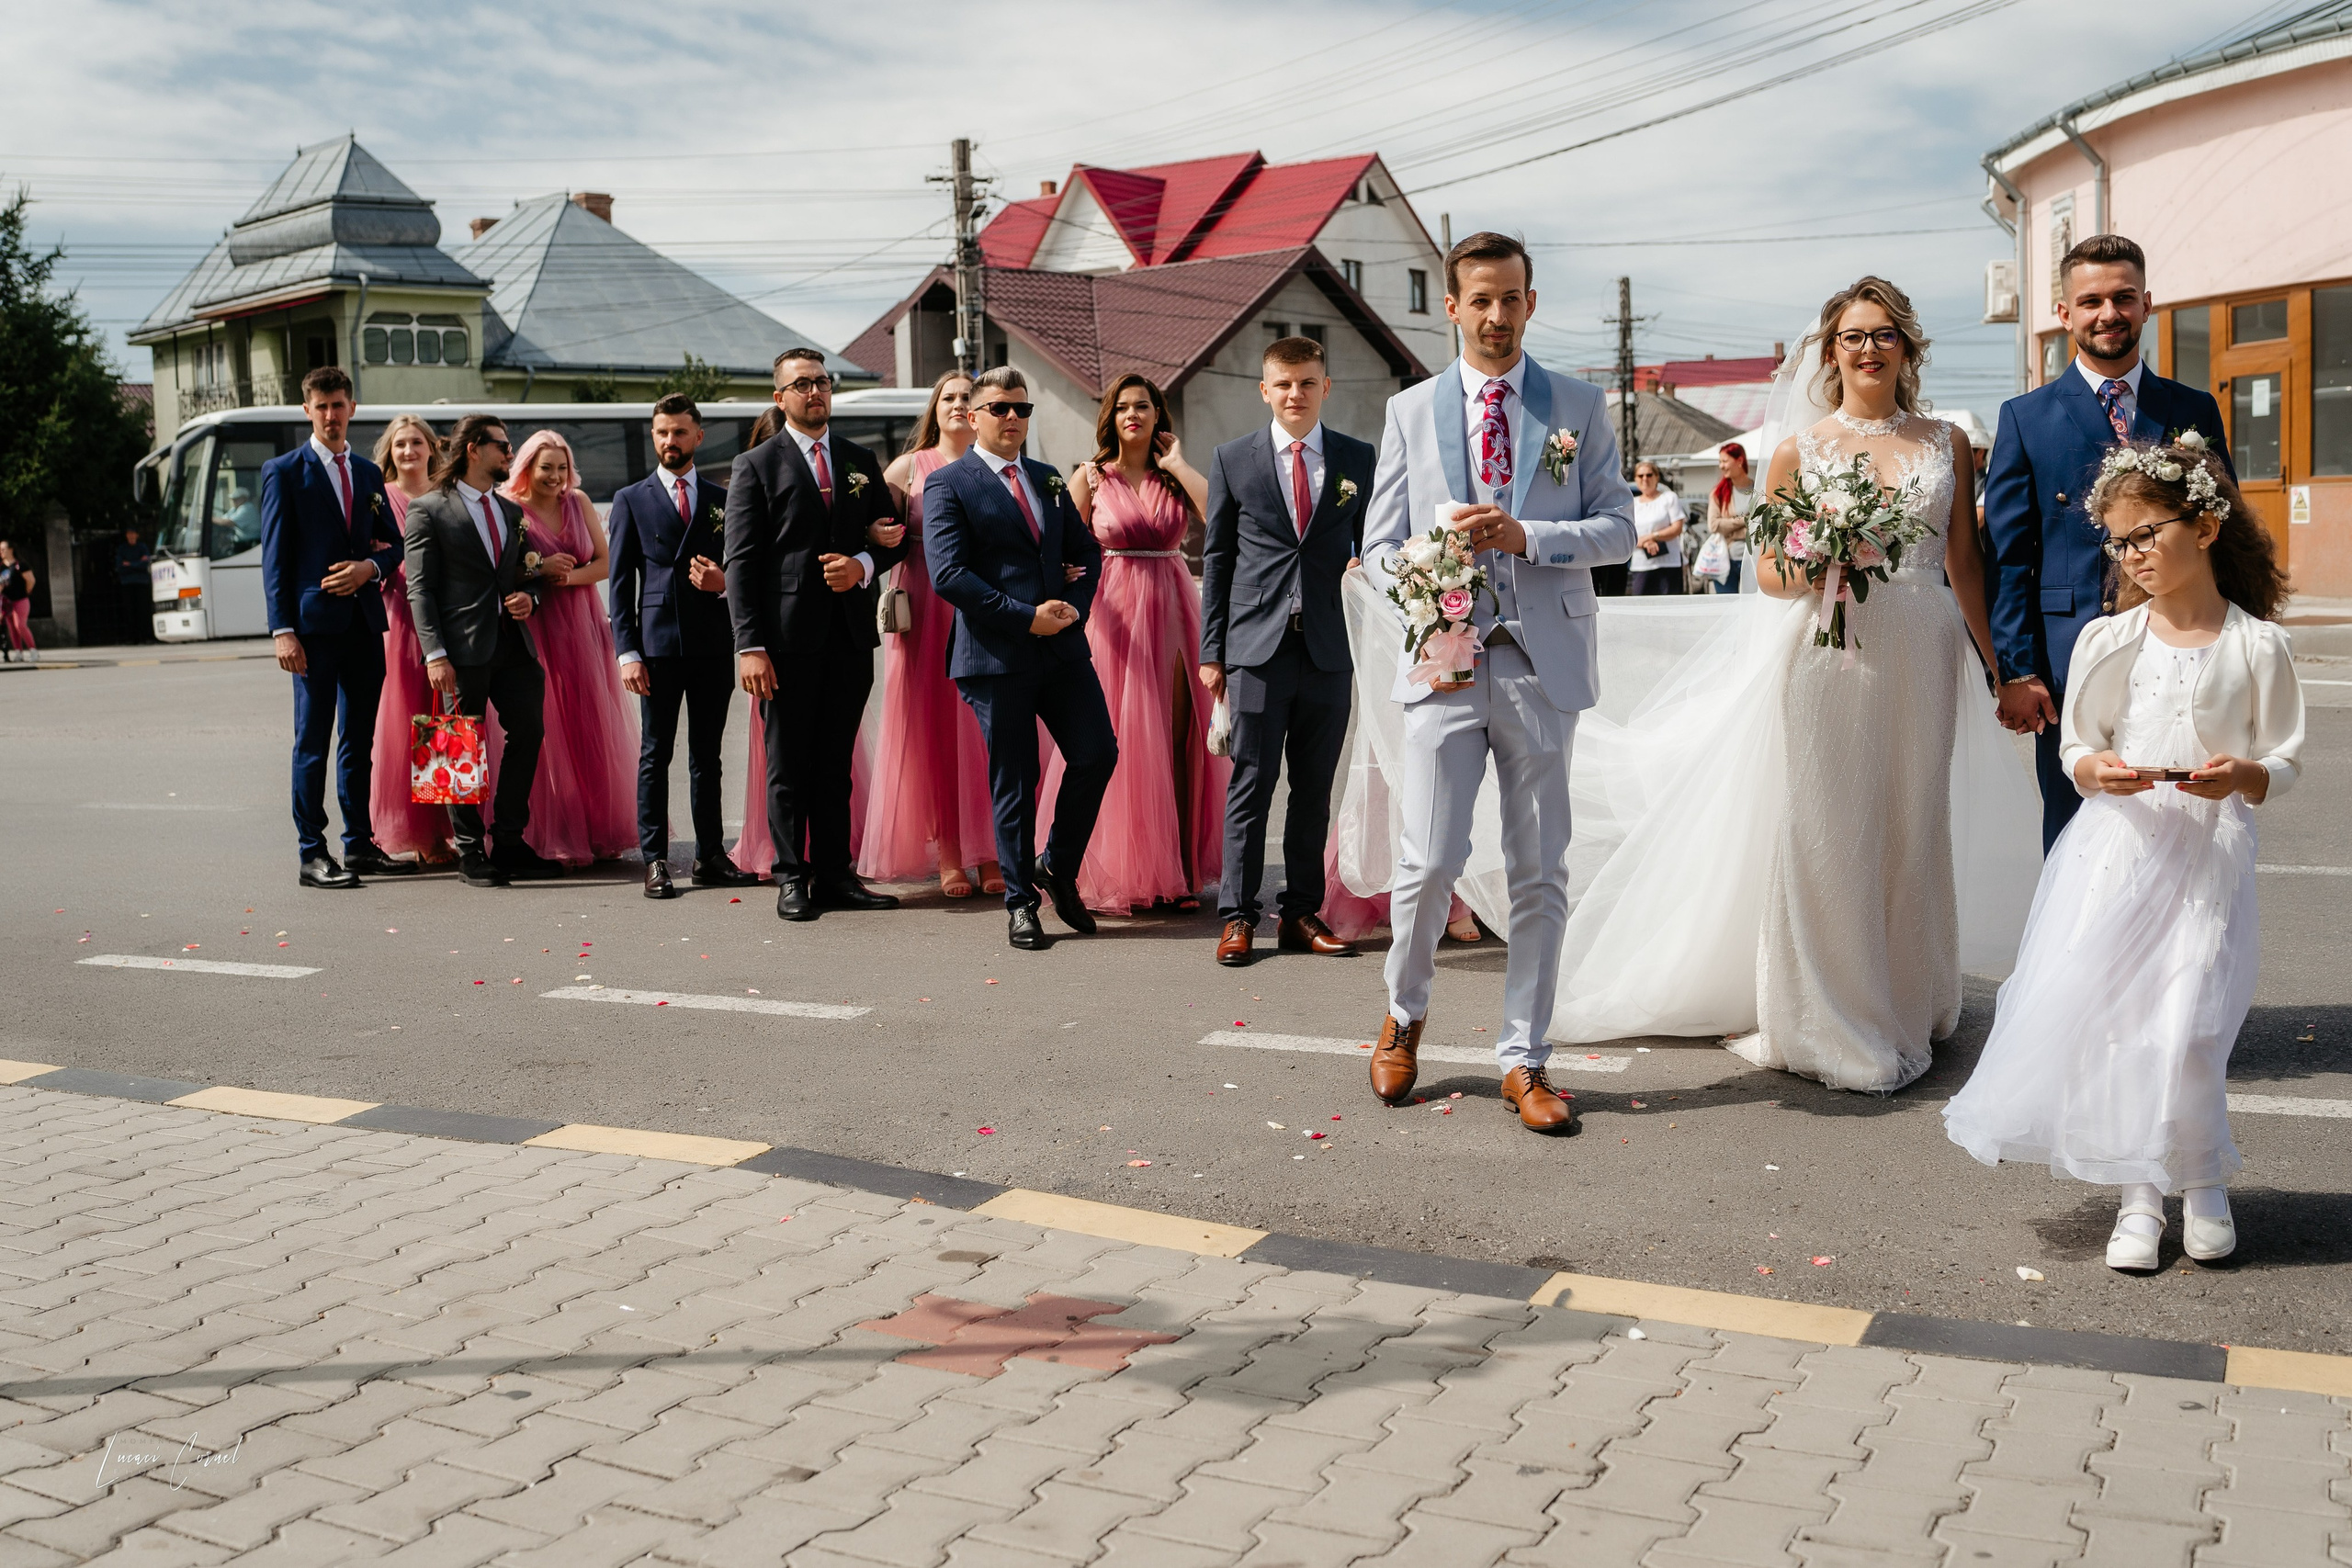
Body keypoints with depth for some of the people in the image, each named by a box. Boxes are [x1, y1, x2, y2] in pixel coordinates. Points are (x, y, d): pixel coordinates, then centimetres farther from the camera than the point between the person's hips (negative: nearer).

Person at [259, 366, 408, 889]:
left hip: (365, 621, 5)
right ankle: (312, 855, 1)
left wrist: (370, 567, -5)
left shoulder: (369, 473, 16)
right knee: (313, 742, -3)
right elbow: (274, 556, -4)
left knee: (360, 740, 10)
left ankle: (360, 846, 17)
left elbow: (393, 542, 19)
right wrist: (282, 629, -13)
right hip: (315, 623, -5)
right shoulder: (284, 472, 1)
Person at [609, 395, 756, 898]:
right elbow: (620, 583, 3)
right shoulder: (631, 500, 8)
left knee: (707, 756, 8)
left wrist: (724, 583, -7)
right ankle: (655, 861, 3)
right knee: (655, 754, 0)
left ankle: (710, 856, 14)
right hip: (658, 643, -2)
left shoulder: (723, 501, 13)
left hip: (714, 644, 2)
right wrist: (628, 653, -6)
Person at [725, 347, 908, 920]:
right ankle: (792, 878, 8)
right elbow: (741, 562, -4)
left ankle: (835, 874, 13)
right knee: (789, 765, 1)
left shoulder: (862, 462, 16)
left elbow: (894, 538, 18)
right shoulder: (756, 465, 3)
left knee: (836, 762, 8)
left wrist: (863, 564, -6)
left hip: (850, 635, 4)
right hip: (789, 636, -4)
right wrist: (750, 645, -12)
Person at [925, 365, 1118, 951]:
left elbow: (1087, 551, 21)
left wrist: (1074, 606, 0)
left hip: (1063, 645, 5)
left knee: (1098, 754, -2)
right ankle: (1020, 901, 16)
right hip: (996, 655, -5)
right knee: (1014, 781, 1)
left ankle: (1058, 865, 20)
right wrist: (1026, 616, -15)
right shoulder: (948, 484, -2)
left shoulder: (1049, 481, 17)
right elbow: (948, 574, -12)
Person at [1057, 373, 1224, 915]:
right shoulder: (1089, 477, 2)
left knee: (1176, 743, 3)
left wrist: (1176, 463, -4)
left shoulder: (1175, 477, 8)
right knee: (1120, 743, -2)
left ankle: (1176, 872, 11)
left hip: (1174, 611, 3)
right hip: (1115, 614, -2)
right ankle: (1121, 875, 7)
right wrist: (1077, 628, -6)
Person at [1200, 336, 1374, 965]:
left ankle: (1301, 913, 16)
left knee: (1315, 789, 7)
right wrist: (1211, 651, 3)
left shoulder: (1360, 459, 9)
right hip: (1258, 645, -2)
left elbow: (1372, 547, 13)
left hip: (1331, 647, 2)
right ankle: (1237, 916, 5)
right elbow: (1217, 559, 7)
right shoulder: (1233, 459, 6)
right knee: (1251, 784, -1)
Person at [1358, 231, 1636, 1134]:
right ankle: (1404, 1016, 24)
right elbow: (1380, 546, 9)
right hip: (1445, 657, 0)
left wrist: (1526, 535, -13)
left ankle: (1523, 1060, 14)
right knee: (1429, 861, -4)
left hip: (1543, 663, 1)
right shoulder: (1410, 411, 10)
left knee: (1540, 871, 4)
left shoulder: (1579, 408, 8)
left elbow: (1619, 527, 3)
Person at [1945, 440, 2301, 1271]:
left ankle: (2203, 1181, 19)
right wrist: (2096, 769, -13)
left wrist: (2242, 776, -17)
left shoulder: (2258, 646, -1)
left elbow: (2281, 762, 4)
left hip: (2209, 858, -2)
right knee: (2108, 1014, -2)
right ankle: (2141, 1194, 11)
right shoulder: (2106, 640, 4)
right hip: (2117, 847, 2)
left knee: (2186, 1029, -7)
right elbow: (2075, 745, 9)